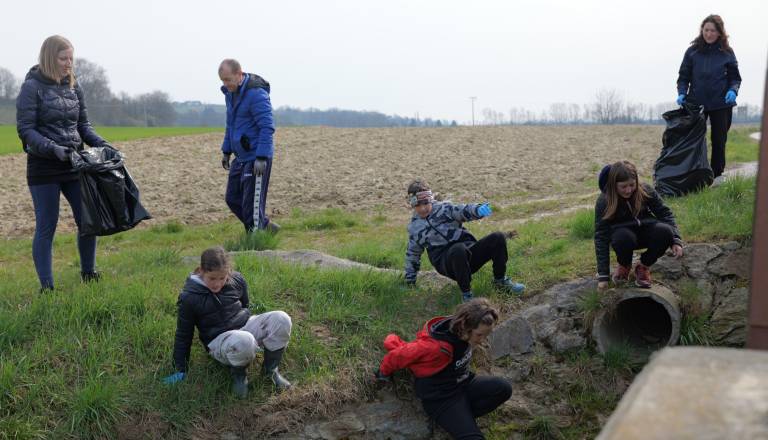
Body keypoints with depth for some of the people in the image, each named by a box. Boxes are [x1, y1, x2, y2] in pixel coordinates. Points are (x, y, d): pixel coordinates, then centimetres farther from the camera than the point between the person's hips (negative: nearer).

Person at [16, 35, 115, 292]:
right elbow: (25, 130, -11)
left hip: (74, 165, 5)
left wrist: (101, 144, -4)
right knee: (46, 227, 1)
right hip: (43, 168, -5)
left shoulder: (74, 86, 9)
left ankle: (88, 273, 28)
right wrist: (54, 149, -24)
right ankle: (46, 287, 9)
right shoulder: (32, 87, -7)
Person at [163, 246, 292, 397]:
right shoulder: (189, 298, -10)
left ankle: (270, 369, -4)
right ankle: (238, 373, -6)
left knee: (281, 319, -26)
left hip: (246, 325, 4)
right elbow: (183, 334, 0)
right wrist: (181, 369, 3)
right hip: (219, 339, -4)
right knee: (243, 342, -42)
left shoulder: (236, 280, -2)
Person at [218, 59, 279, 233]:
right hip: (240, 157, 9)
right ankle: (266, 227, 26)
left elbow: (267, 127, -23)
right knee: (233, 199, 13)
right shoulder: (230, 92, 10)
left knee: (252, 204, -4)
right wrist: (226, 151, 21)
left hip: (257, 158, -9)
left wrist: (261, 158, -27)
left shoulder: (256, 93, -19)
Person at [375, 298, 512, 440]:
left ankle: (464, 416, -8)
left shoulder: (462, 333, -9)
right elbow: (399, 356, -16)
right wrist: (384, 372, 3)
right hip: (441, 398, -8)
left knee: (503, 388, -16)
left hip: (463, 385, 8)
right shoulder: (437, 346, -31)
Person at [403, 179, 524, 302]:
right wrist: (410, 280, 26)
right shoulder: (414, 228, 12)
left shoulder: (444, 208, 10)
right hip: (447, 263, -3)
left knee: (498, 238, -17)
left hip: (468, 253, 3)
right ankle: (466, 293, -24)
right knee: (459, 249, -39)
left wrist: (478, 210, -34)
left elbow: (463, 211, -10)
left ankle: (500, 280, 0)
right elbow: (412, 254, 24)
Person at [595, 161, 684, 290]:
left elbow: (665, 213, -7)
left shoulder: (645, 191, -18)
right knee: (624, 237, -38)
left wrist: (676, 240, -21)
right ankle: (624, 266, -3)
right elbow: (601, 237, -24)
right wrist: (603, 276, -27)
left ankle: (644, 267, -3)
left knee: (665, 232, -29)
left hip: (644, 233, 3)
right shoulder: (604, 201, -23)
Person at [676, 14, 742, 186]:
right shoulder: (692, 51, 3)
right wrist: (682, 93, -12)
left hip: (721, 104, 0)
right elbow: (683, 76, 5)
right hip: (696, 103, 0)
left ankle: (717, 175, 16)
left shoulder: (727, 53, 3)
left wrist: (732, 91, -14)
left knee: (719, 140, 5)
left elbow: (735, 77, 6)